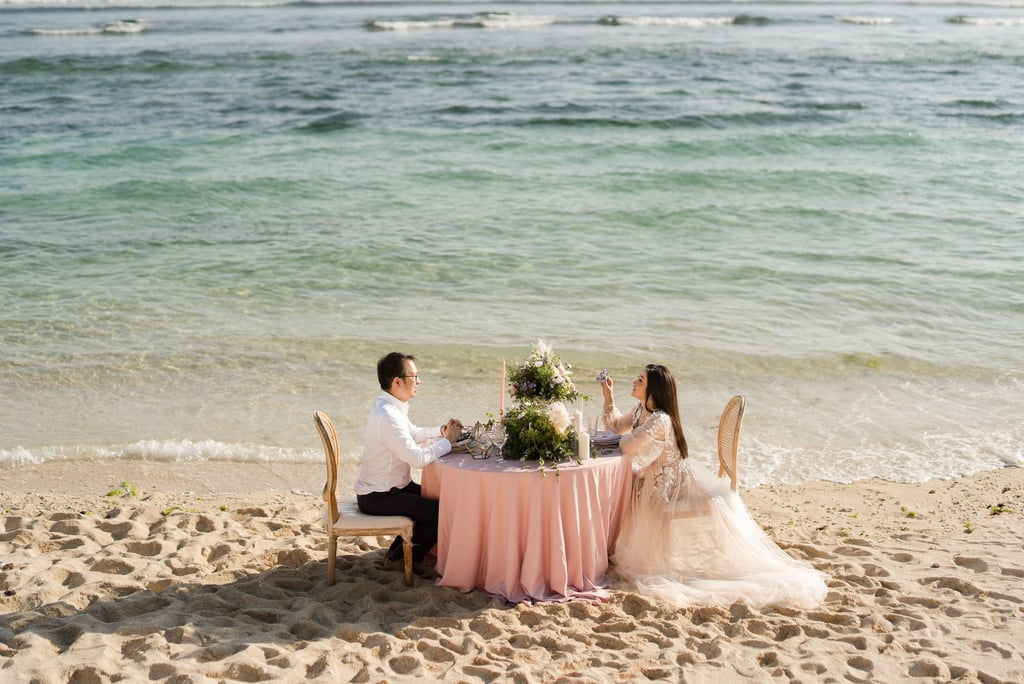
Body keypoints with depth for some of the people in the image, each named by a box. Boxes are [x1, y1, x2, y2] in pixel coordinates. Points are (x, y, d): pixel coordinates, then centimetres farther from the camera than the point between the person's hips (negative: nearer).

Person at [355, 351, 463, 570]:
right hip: (377, 498, -10)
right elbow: (418, 458, -29)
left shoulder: (391, 407, 5)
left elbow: (413, 434, 22)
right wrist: (447, 441, -14)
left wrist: (441, 431, 4)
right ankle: (399, 557, 5)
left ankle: (401, 550, 22)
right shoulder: (387, 416, -27)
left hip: (393, 486, 10)